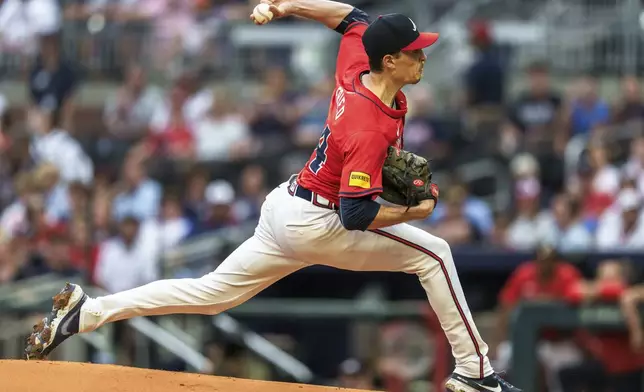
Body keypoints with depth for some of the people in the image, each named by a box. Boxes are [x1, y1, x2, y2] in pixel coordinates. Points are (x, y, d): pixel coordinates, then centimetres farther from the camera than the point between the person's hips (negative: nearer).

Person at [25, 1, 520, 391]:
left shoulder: (355, 68, -2)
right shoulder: (368, 129, -28)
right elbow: (356, 214, -28)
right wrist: (417, 211, -18)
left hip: (284, 207, 8)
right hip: (315, 226, -8)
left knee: (212, 293, 13)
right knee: (434, 253, -3)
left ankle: (89, 311, 9)